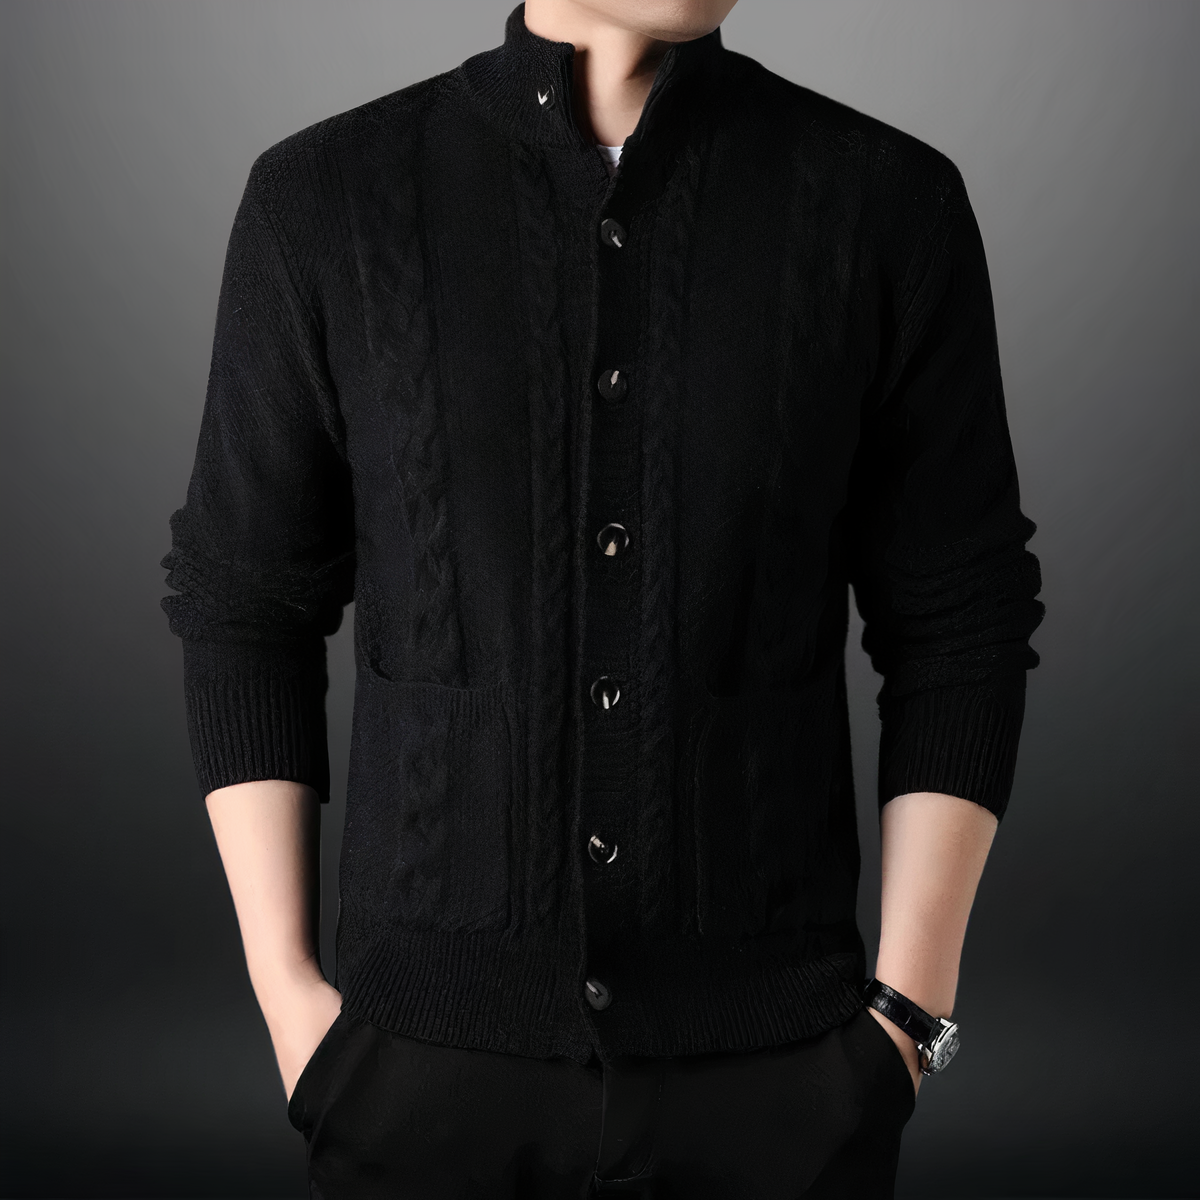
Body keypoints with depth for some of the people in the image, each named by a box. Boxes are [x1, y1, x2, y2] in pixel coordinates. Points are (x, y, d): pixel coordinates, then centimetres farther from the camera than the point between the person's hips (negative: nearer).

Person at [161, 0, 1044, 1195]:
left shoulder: (892, 202, -4)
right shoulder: (324, 200, -4)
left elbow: (962, 628, 0)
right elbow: (240, 612, 2)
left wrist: (910, 1008, -3)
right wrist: (283, 986, -1)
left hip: (777, 1050, 0)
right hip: (429, 1049, 0)